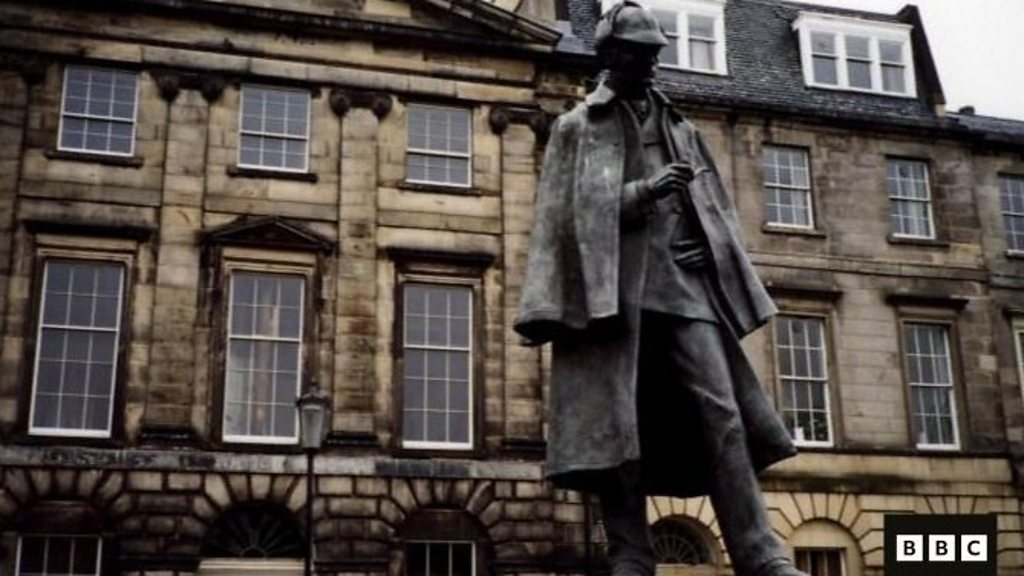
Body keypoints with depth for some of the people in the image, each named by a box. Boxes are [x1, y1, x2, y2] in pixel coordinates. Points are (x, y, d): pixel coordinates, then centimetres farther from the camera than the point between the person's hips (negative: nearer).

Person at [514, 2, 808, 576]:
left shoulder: (681, 129, 25)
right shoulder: (577, 127, 13)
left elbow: (715, 210, 22)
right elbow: (568, 210, 1)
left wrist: (729, 284, 6)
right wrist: (643, 191, -13)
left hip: (684, 282, 3)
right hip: (615, 285, -3)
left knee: (721, 413, -8)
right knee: (617, 423, -8)